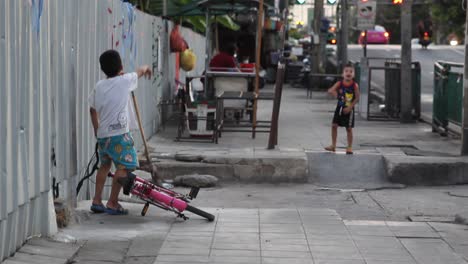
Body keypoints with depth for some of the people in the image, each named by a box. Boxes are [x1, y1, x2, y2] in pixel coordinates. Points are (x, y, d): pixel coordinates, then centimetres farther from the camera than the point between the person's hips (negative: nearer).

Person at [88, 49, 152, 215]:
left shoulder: (99, 86, 8)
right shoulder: (125, 80, -6)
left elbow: (93, 109, 17)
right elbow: (139, 72, 16)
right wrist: (146, 68, 39)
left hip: (102, 134, 7)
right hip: (118, 134, -7)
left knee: (105, 164, 21)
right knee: (125, 166, -4)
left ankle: (97, 201, 22)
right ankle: (112, 203, -9)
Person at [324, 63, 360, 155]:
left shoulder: (355, 85, -10)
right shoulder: (339, 84, -4)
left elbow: (357, 98, -10)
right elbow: (330, 90, -10)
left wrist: (350, 107, -15)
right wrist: (337, 94, -20)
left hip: (348, 109, -3)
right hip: (339, 107, 3)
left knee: (349, 128, 3)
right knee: (334, 125, 3)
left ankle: (349, 147, 14)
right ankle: (333, 145, 15)